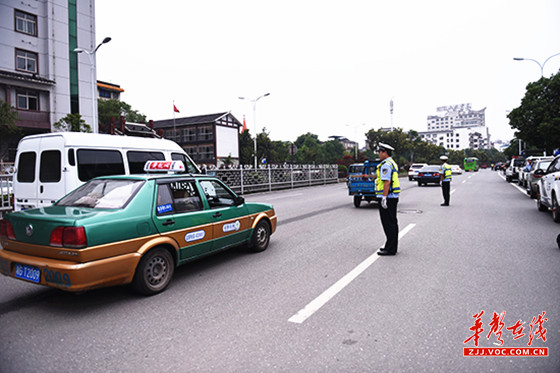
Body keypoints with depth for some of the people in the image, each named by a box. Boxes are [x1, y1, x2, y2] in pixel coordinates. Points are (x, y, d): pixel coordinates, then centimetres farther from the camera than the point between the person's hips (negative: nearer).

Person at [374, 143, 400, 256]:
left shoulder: (386, 165, -16)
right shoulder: (392, 163, 18)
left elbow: (387, 182, -22)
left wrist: (384, 198, -23)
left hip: (387, 197, -11)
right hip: (393, 197, 11)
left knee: (388, 223, -7)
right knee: (392, 222, 14)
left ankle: (390, 249, -3)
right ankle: (392, 246, 22)